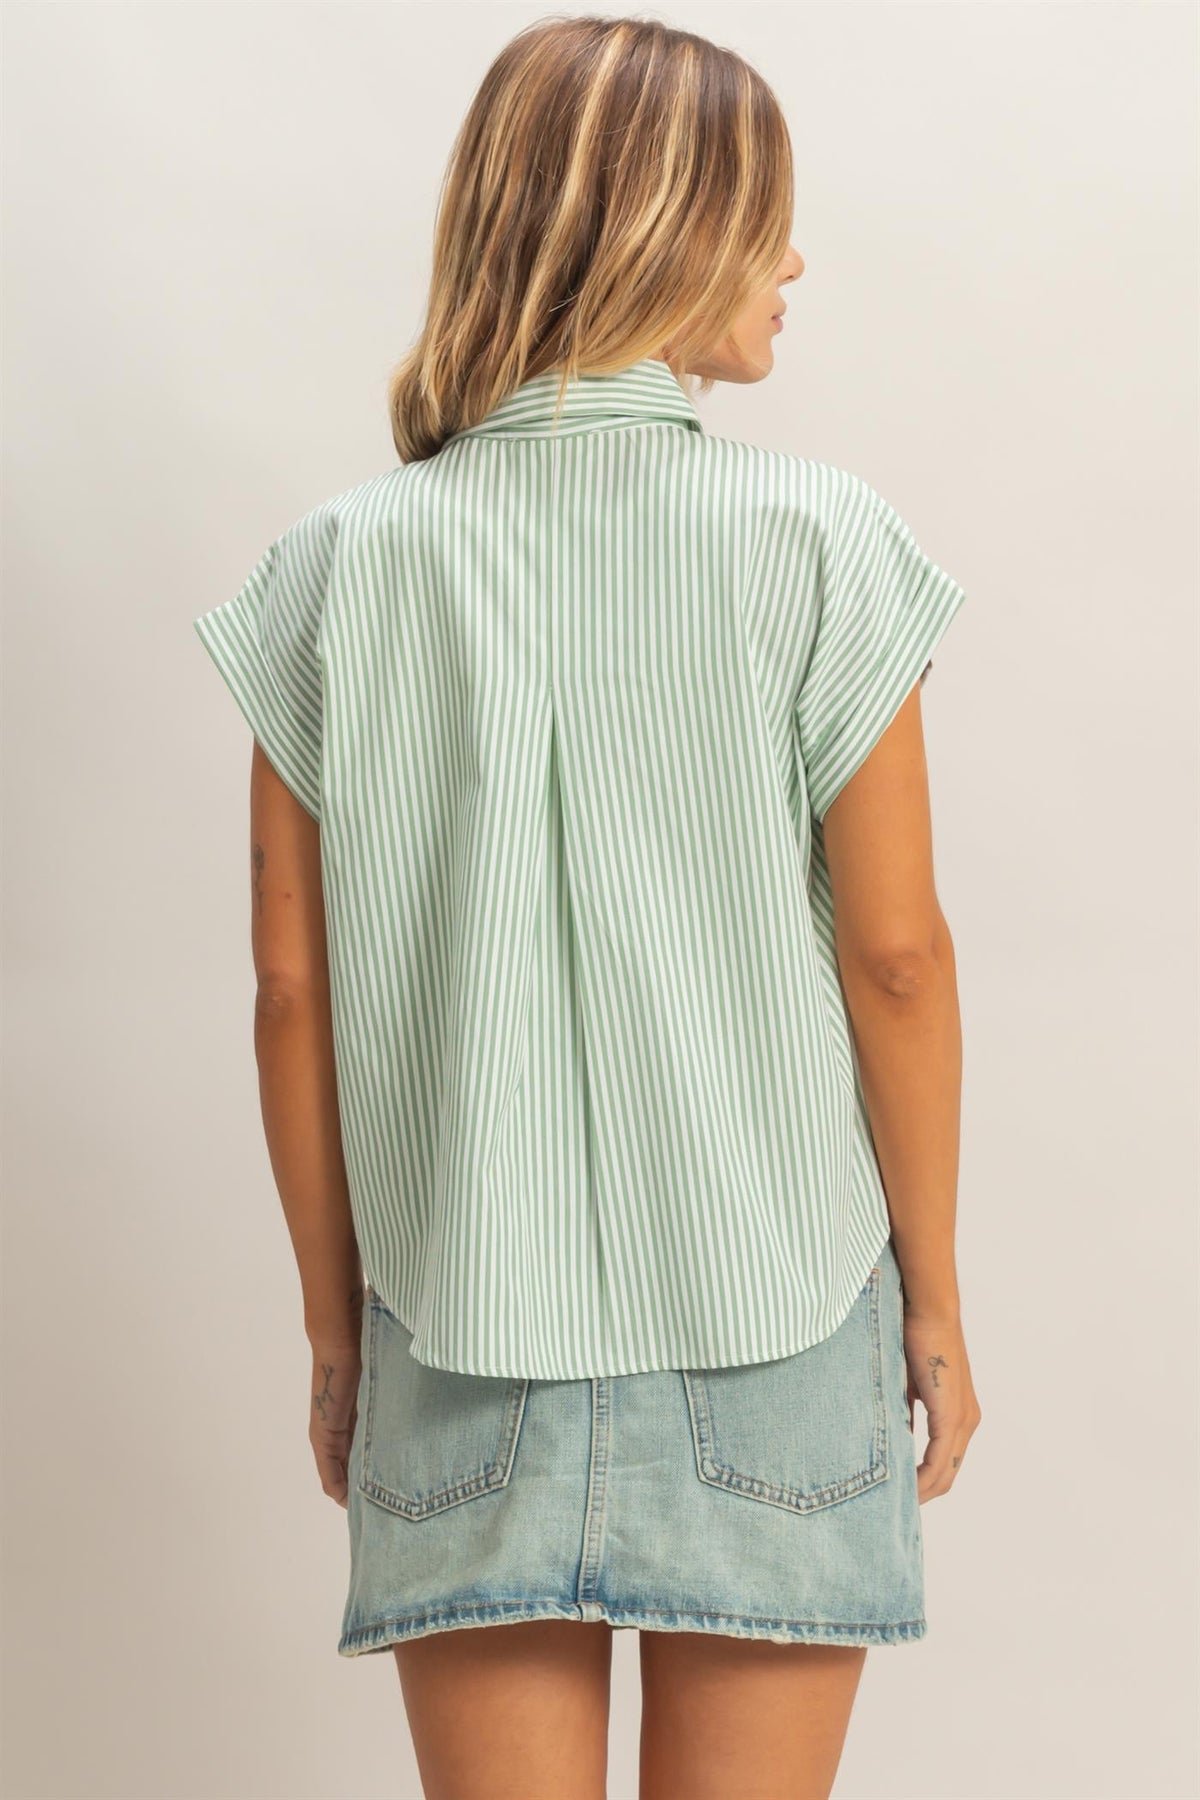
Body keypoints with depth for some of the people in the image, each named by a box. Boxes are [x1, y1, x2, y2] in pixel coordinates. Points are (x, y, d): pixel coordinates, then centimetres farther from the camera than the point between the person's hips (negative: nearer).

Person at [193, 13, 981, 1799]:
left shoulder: (342, 566, -3)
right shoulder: (817, 541, -9)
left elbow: (296, 993, -1)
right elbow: (894, 951, -6)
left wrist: (333, 1323, 10)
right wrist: (934, 1297, 5)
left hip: (463, 1330, 2)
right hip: (775, 1318, -1)